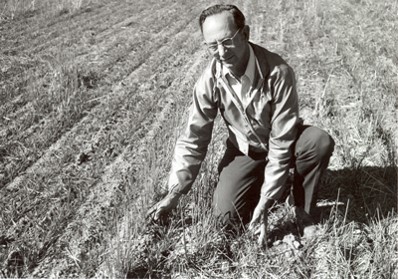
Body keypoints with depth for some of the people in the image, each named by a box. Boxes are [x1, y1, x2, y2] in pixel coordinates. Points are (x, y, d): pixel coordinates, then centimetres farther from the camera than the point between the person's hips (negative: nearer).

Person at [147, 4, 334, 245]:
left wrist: (265, 202, -29)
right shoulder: (210, 80, -20)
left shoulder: (278, 72, -31)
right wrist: (175, 193, -13)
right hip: (244, 151, 2)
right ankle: (263, 179, 16)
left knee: (320, 142, -34)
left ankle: (304, 211, -9)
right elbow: (194, 137, -11)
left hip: (282, 143, -2)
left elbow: (281, 141, -28)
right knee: (228, 215, -15)